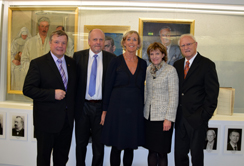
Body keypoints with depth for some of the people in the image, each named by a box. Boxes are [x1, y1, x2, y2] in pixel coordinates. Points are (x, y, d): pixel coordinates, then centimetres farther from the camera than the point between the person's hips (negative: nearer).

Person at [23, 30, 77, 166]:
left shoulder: (72, 63, 7)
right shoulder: (38, 63, -8)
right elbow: (28, 89, -14)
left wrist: (73, 109, 4)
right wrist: (53, 94, -24)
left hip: (67, 118, 5)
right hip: (46, 119, -4)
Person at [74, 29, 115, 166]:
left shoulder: (111, 58, -1)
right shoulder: (78, 56, 1)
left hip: (101, 107, -1)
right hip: (82, 106, 1)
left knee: (99, 143, 13)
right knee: (81, 142, 15)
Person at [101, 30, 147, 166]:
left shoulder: (142, 64, 8)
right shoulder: (116, 62, -2)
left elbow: (141, 87, 12)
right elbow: (108, 87, -2)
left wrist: (142, 108, 9)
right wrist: (105, 110, -4)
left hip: (135, 110, 3)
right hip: (117, 108, -3)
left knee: (130, 147, 12)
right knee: (116, 147, 5)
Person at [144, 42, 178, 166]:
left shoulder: (170, 70, -8)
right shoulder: (148, 70, 9)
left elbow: (174, 96, -11)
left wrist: (169, 118, -14)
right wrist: (145, 111, 12)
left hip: (163, 117, -5)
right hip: (149, 116, 5)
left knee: (162, 152, 3)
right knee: (151, 150, 12)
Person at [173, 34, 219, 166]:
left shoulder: (207, 65, -5)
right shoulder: (177, 65, 10)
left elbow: (212, 94, -7)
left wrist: (204, 115, -13)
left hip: (197, 119, -5)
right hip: (180, 118, 5)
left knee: (196, 154, 9)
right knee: (179, 155, 13)